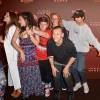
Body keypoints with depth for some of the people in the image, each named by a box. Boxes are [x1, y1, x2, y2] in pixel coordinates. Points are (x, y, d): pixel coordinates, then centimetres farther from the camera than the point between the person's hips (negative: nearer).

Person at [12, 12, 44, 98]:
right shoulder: (19, 29, 1)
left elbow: (36, 43, -6)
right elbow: (13, 42, -2)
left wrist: (30, 34, -18)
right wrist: (21, 51, -12)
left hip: (32, 56, -2)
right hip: (22, 55, 2)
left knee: (34, 75, 4)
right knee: (24, 76, 10)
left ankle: (38, 92, 21)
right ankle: (26, 93, 27)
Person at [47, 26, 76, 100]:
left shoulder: (69, 44, -37)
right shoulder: (50, 42, -29)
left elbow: (73, 56, -18)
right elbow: (50, 55, -8)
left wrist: (66, 67, -15)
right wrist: (52, 67, -5)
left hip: (67, 63, -2)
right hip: (57, 62, 3)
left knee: (67, 77, -7)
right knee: (56, 77, 5)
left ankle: (70, 92, 22)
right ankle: (57, 91, 33)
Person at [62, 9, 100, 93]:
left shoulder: (86, 29, -13)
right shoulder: (72, 24, -2)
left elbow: (93, 40, -17)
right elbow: (63, 22, 11)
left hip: (81, 51, -4)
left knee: (80, 69, -11)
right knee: (73, 68, 8)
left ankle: (84, 83, 18)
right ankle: (78, 83, 31)